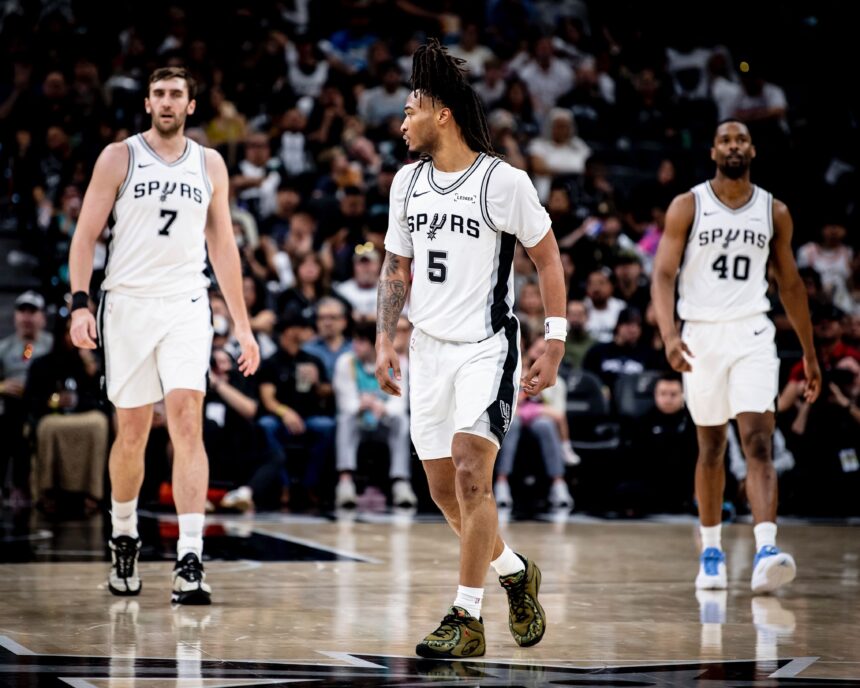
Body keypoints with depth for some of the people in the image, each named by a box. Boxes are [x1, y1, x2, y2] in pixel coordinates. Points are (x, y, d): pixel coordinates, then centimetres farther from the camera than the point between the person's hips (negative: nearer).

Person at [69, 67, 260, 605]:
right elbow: (87, 234, 1)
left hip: (187, 307, 1)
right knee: (132, 433, 6)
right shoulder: (119, 157, 3)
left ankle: (190, 561, -20)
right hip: (128, 303, -1)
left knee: (187, 423, -14)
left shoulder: (210, 164, 10)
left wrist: (243, 324, 12)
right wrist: (80, 303, -12)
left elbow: (223, 245, 15)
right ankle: (124, 537, 29)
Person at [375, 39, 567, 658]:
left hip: (487, 348, -6)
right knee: (445, 491, 8)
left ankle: (467, 619, -11)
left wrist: (555, 346, -6)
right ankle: (516, 572, 33)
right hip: (429, 349, 6)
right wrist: (385, 341, 7)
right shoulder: (408, 182, 7)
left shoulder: (503, 182, -11)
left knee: (470, 474, -17)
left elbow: (548, 258, -3)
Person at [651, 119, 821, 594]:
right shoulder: (687, 207, 0)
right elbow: (664, 274, -7)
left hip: (752, 334, 0)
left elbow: (790, 284, 15)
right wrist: (668, 334, -24)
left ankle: (766, 552, -27)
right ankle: (711, 551, 24)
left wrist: (809, 354, 16)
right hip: (701, 335, 0)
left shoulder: (774, 212, 6)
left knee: (758, 444, -15)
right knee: (711, 449, 10)